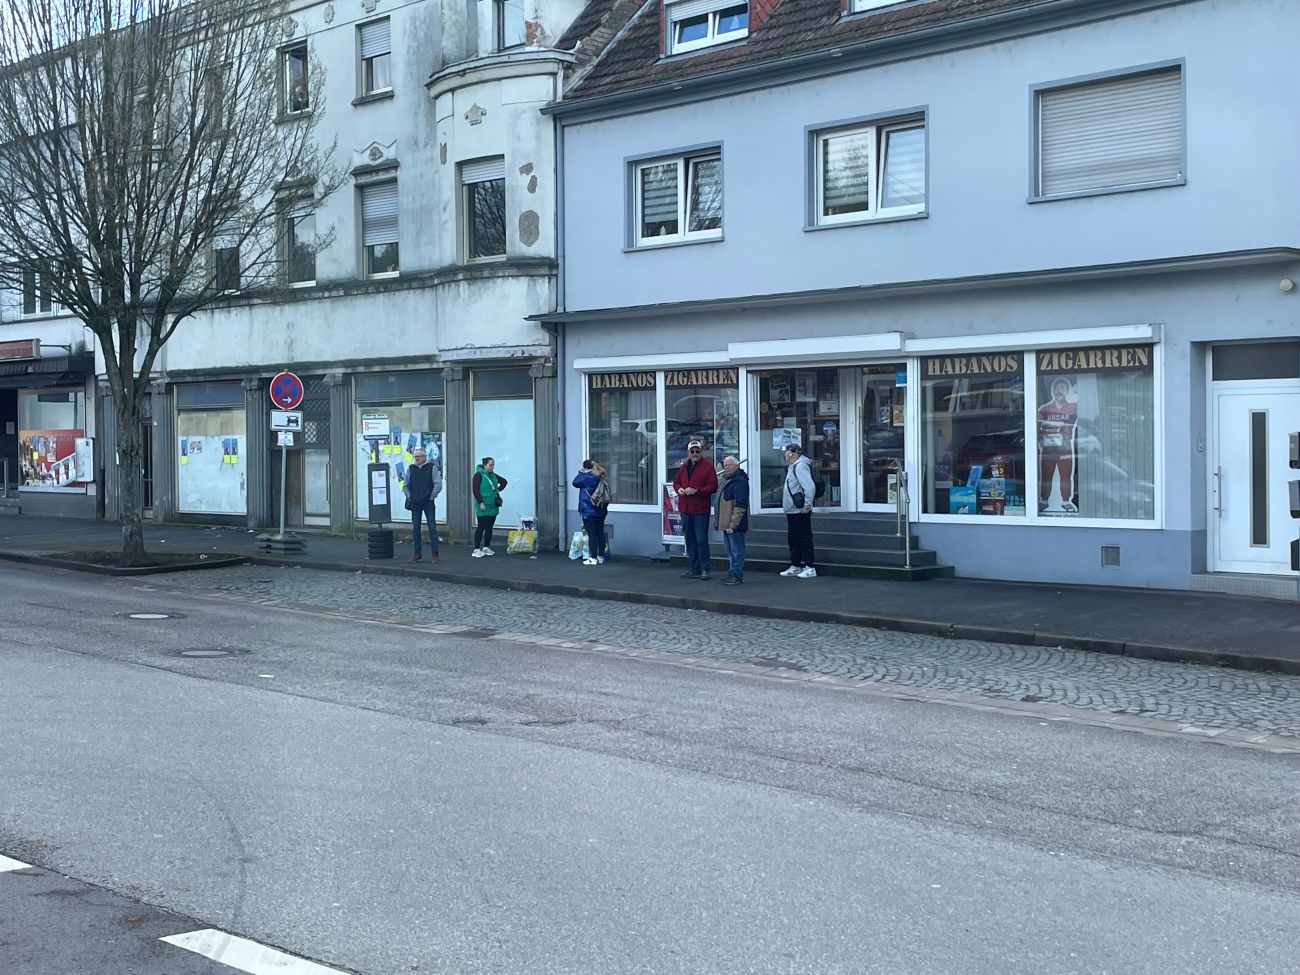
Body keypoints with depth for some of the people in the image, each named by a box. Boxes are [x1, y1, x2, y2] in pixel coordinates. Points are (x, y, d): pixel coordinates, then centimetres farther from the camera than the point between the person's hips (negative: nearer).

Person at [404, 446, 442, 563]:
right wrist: (409, 497, 5)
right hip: (415, 504, 4)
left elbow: (438, 484, -4)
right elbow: (405, 485, 17)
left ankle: (434, 554, -1)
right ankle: (416, 553, 13)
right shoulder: (411, 469, 9)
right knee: (415, 529, 6)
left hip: (428, 503, -4)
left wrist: (431, 497, -7)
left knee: (432, 528, -4)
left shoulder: (432, 467, -1)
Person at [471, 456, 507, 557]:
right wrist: (481, 503, -20)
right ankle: (476, 550, -4)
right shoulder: (478, 475, -9)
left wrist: (498, 490, 14)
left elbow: (504, 481, 27)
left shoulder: (493, 475, 12)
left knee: (489, 527, 9)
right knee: (481, 527, -8)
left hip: (493, 507, 7)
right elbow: (475, 490, -16)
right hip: (483, 507, -7)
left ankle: (486, 548, 18)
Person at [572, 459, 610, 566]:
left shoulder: (587, 478, -14)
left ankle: (593, 558, -5)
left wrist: (580, 472, 9)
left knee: (592, 534, -5)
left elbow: (575, 482, -2)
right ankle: (601, 557, 15)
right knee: (600, 533, 10)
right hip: (601, 511, 7)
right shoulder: (602, 479, 7)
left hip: (589, 512, -7)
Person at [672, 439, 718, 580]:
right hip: (686, 510, 6)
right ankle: (693, 569, 18)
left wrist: (696, 490, -20)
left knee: (701, 540, -5)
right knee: (690, 539, 11)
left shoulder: (707, 466, -6)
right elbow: (676, 482, 22)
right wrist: (679, 489, -1)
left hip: (701, 510, -6)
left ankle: (704, 569, 2)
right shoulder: (684, 467, 13)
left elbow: (713, 486, -12)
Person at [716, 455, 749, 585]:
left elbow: (740, 504, -21)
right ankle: (732, 574, 23)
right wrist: (721, 521, 21)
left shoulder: (740, 481, -15)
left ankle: (736, 576, -4)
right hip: (727, 524, 11)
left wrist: (734, 522, -23)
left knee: (737, 551, -5)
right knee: (730, 552, 16)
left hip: (735, 524, -11)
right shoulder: (727, 480, 18)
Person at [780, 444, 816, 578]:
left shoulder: (800, 466, -18)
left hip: (800, 511, -10)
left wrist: (807, 505, -23)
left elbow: (810, 487, -26)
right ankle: (795, 566, 25)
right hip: (791, 510, 10)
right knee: (793, 538, 16)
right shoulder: (793, 467, 14)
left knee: (804, 538, -5)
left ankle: (810, 568, 0)